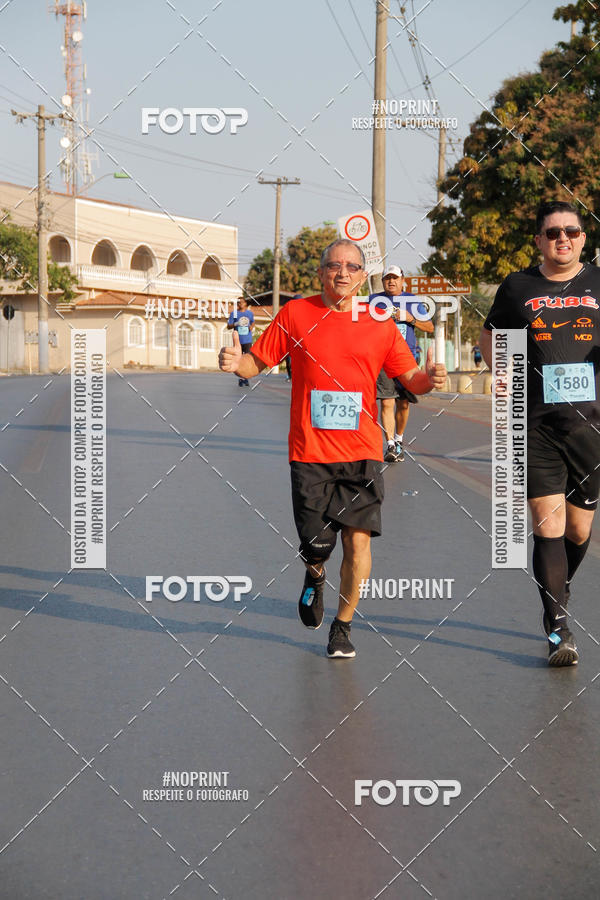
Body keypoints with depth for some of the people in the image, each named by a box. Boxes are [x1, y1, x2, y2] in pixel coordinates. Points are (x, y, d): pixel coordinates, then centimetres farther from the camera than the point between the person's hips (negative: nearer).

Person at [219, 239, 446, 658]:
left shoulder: (379, 325, 5)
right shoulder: (295, 314, 2)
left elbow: (410, 378, 11)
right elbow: (258, 363, 8)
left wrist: (429, 378, -11)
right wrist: (236, 363, -14)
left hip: (362, 453, 1)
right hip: (309, 452, -1)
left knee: (358, 540, -6)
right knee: (315, 544, -2)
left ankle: (343, 626, 15)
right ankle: (315, 577, 37)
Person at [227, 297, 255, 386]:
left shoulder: (250, 313, 9)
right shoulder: (234, 313, 2)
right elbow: (228, 327, 2)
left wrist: (252, 327, 4)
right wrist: (236, 324, -17)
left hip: (248, 340, 1)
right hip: (238, 340, -1)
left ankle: (246, 378, 5)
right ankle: (240, 379, 9)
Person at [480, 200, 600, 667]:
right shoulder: (517, 288, 7)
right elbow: (490, 337, 22)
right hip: (536, 425, -1)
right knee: (548, 525, -9)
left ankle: (559, 593, 38)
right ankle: (558, 627, -3)